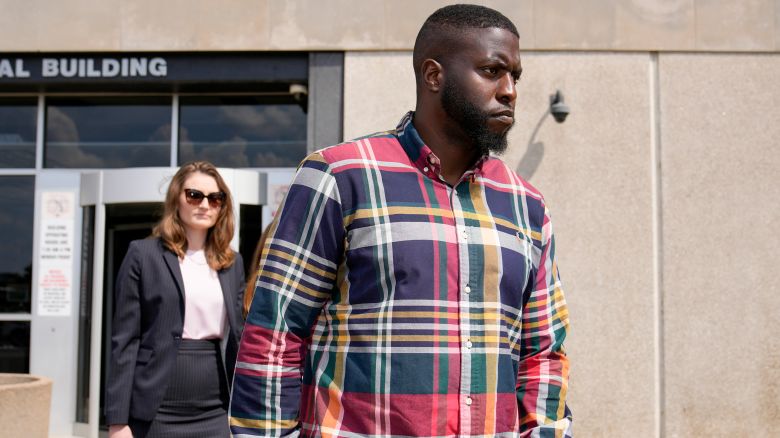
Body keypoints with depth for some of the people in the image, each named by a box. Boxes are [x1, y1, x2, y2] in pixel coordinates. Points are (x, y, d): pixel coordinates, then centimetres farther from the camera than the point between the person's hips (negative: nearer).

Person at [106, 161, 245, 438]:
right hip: (157, 413, -3)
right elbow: (125, 340, -4)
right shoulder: (143, 254, 0)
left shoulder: (232, 263, 12)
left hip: (217, 414, 4)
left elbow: (237, 338, 14)